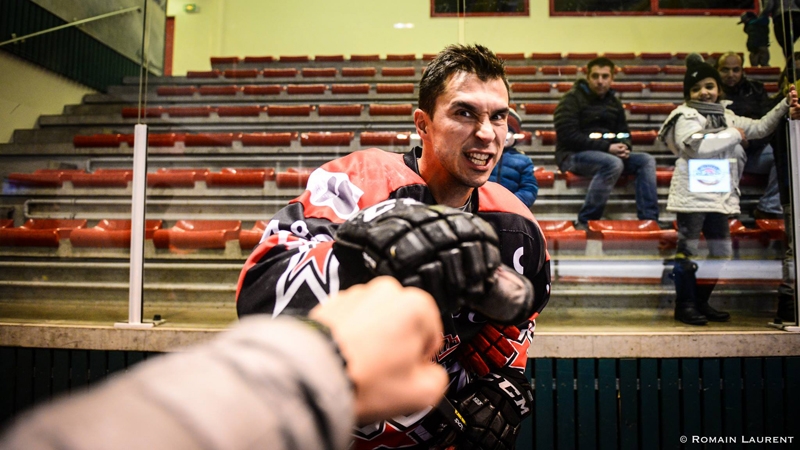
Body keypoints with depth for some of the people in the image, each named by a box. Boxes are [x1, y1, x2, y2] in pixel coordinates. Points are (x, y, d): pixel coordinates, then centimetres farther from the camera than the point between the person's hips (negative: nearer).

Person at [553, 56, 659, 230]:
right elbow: (569, 137, -16)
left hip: (609, 155, 7)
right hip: (573, 155, -7)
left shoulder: (613, 102, 17)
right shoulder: (572, 99, -6)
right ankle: (585, 222, -28)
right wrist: (606, 147, -20)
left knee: (647, 160, -10)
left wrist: (624, 146, -4)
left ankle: (649, 220, -13)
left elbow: (624, 132, 23)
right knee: (613, 163, -34)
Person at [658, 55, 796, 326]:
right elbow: (695, 145, -24)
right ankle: (684, 305, 7)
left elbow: (761, 128, 23)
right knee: (687, 248, -3)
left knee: (721, 252, 12)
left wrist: (784, 106, 11)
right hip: (692, 194, -8)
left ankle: (701, 303, 24)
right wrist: (733, 135, -12)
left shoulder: (726, 116, 18)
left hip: (719, 196, 8)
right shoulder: (686, 116, -6)